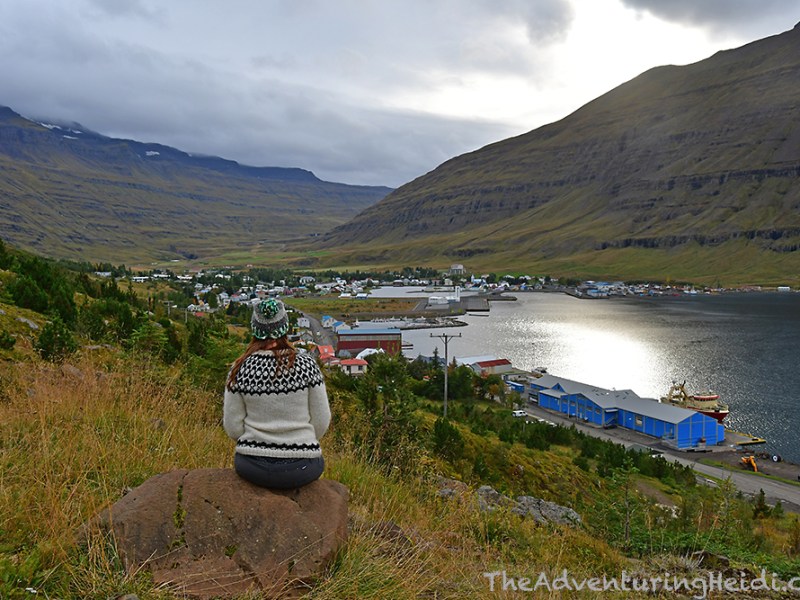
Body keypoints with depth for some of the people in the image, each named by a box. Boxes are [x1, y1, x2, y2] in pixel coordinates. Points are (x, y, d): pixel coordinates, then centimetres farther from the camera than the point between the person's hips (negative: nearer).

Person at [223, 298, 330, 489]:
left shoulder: (240, 368, -9)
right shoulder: (306, 363, -11)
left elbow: (233, 427, -4)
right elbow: (321, 421, -6)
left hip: (252, 467, 1)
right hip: (300, 469, -1)